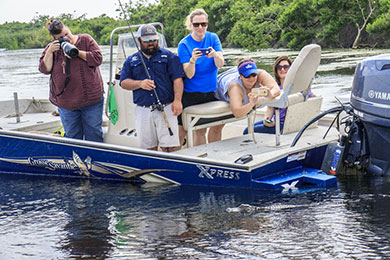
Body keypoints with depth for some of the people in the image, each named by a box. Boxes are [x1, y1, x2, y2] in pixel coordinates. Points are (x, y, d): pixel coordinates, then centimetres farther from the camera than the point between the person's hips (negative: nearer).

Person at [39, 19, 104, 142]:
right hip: (66, 103, 2)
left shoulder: (86, 40, -1)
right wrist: (50, 52, -15)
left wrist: (78, 52, -17)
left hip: (91, 99, -1)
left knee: (94, 133, 3)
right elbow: (45, 69, -3)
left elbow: (98, 58, -9)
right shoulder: (51, 48, 5)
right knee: (72, 135, 7)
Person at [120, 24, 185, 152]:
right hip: (143, 111, 2)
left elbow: (177, 79, 0)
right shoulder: (131, 60, 15)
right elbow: (124, 82, 9)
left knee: (170, 147, -10)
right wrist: (140, 84, -10)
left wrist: (177, 100, -13)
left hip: (166, 109, -2)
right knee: (149, 148, 5)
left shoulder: (168, 56, 9)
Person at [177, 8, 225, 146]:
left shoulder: (213, 38, 0)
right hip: (191, 93, -3)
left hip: (212, 91, 4)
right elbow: (189, 74, -15)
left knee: (217, 126, 5)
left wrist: (215, 55, -33)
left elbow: (220, 64, -11)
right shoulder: (184, 44, -9)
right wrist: (192, 60, -35)